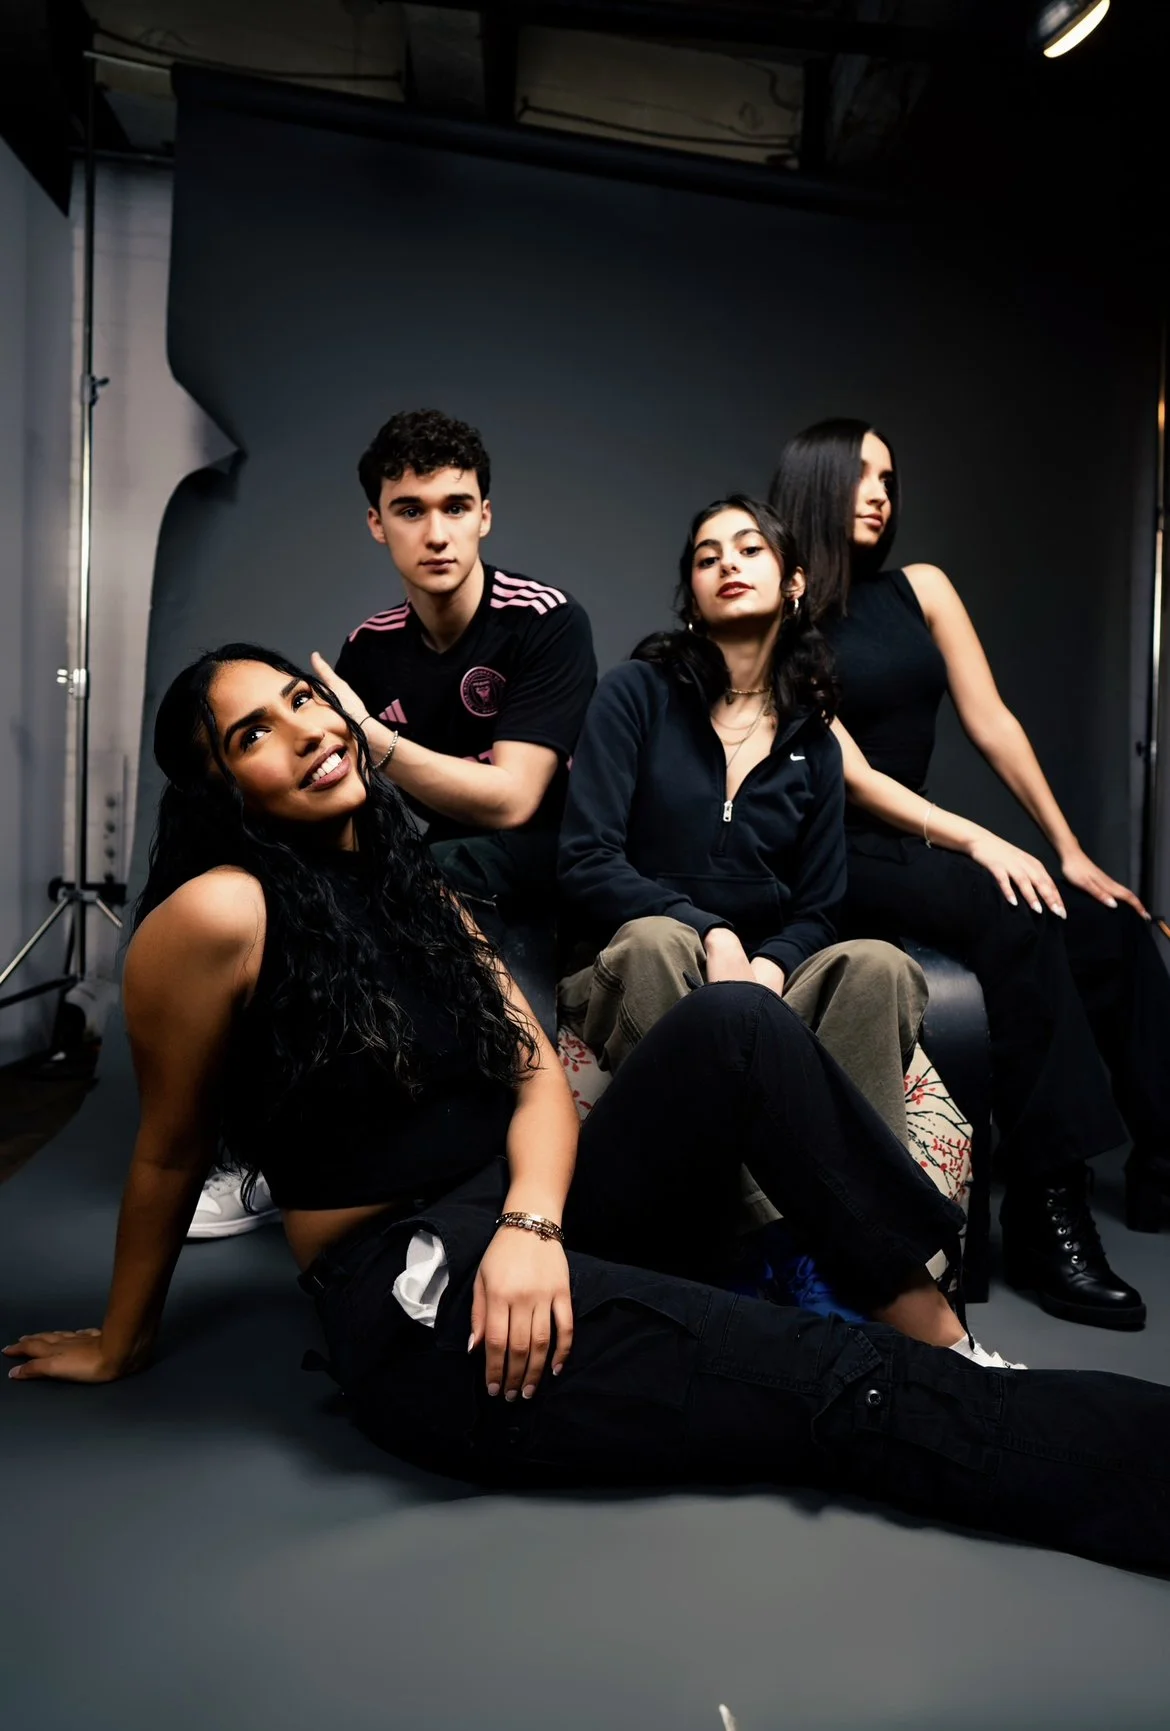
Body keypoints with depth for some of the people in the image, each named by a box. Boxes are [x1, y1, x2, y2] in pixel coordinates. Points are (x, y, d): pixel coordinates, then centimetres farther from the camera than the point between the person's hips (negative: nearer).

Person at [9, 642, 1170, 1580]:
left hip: (526, 1231, 7)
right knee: (844, 1384, -17)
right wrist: (118, 1346, 12)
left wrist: (531, 1220, -16)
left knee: (735, 1023, -15)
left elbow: (537, 1068, 3)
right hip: (417, 1308, -6)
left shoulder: (408, 886, 10)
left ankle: (942, 1341, -12)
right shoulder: (219, 913, -12)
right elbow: (170, 1150, -1)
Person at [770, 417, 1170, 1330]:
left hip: (925, 842, 6)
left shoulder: (922, 590, 10)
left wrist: (1071, 850, 3)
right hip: (840, 860, -5)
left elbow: (993, 723, 7)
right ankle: (1047, 1213, -28)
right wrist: (981, 842, -22)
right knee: (1017, 919, -32)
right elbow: (852, 776, -12)